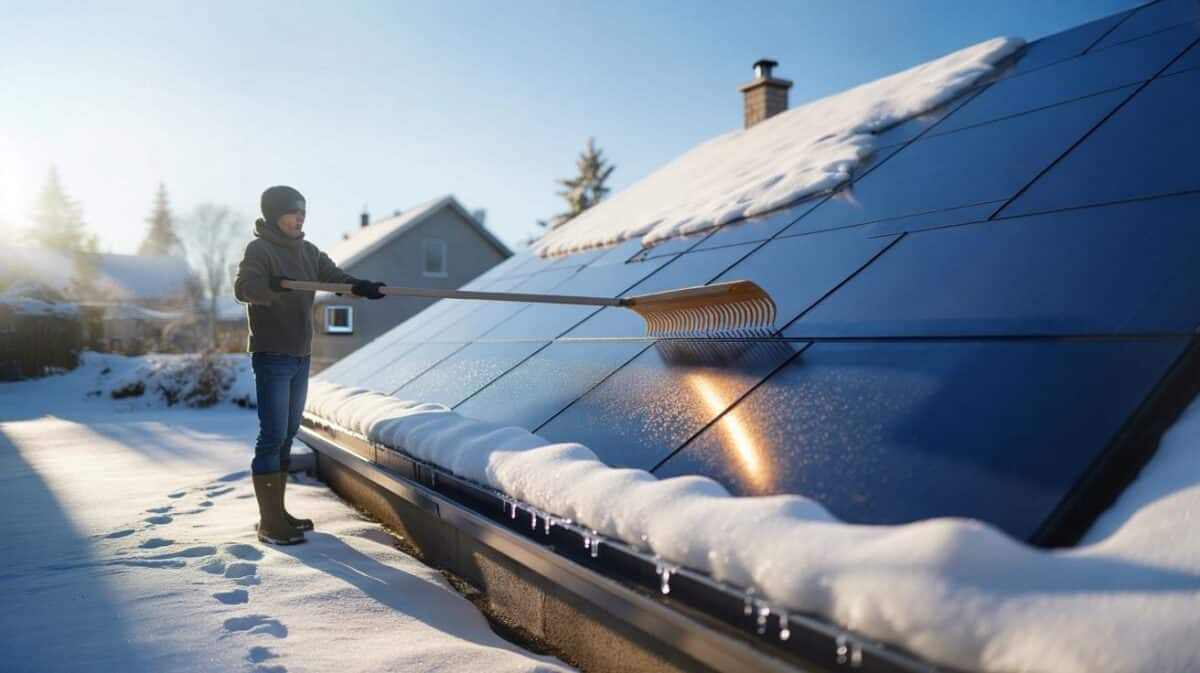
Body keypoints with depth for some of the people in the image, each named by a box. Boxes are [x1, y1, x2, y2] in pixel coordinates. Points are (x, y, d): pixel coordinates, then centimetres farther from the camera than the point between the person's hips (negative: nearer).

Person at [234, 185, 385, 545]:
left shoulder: (308, 251, 14)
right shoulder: (259, 249, -9)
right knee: (272, 436, -9)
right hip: (271, 356, -8)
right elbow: (243, 288, -24)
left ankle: (278, 512, 24)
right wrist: (272, 285, -45)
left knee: (288, 435, 13)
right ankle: (269, 522, -3)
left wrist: (363, 286, -21)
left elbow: (335, 276, 1)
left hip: (300, 356, 8)